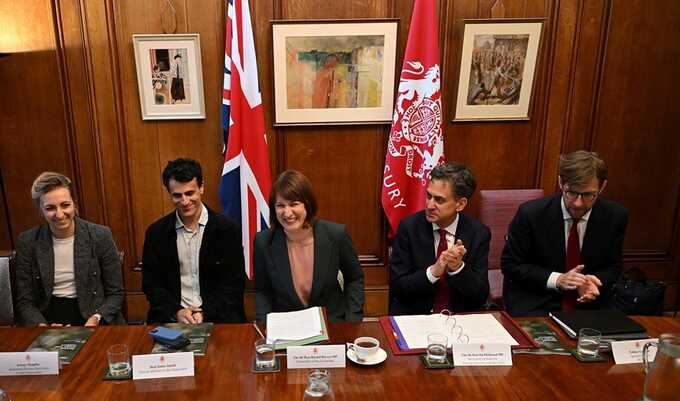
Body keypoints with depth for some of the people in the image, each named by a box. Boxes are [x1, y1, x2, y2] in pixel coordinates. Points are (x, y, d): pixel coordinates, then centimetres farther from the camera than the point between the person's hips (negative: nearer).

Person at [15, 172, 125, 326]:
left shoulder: (101, 235, -4)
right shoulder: (27, 242, 1)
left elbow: (116, 294, 1)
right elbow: (25, 302, 5)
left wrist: (95, 319, -16)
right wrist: (43, 327, -13)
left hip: (93, 317, -2)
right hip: (49, 317, 2)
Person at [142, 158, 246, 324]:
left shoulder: (227, 229, -3)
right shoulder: (156, 232, 4)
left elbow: (234, 283, -1)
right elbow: (151, 283, 7)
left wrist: (206, 313, -13)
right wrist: (176, 312, -9)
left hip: (217, 315, -1)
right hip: (171, 318, 1)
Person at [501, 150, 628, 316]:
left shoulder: (615, 216, -6)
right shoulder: (530, 214, -16)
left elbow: (612, 267, 7)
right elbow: (510, 265, -8)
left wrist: (593, 282, -16)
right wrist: (556, 279, -20)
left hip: (588, 303, 5)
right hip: (534, 304, -5)